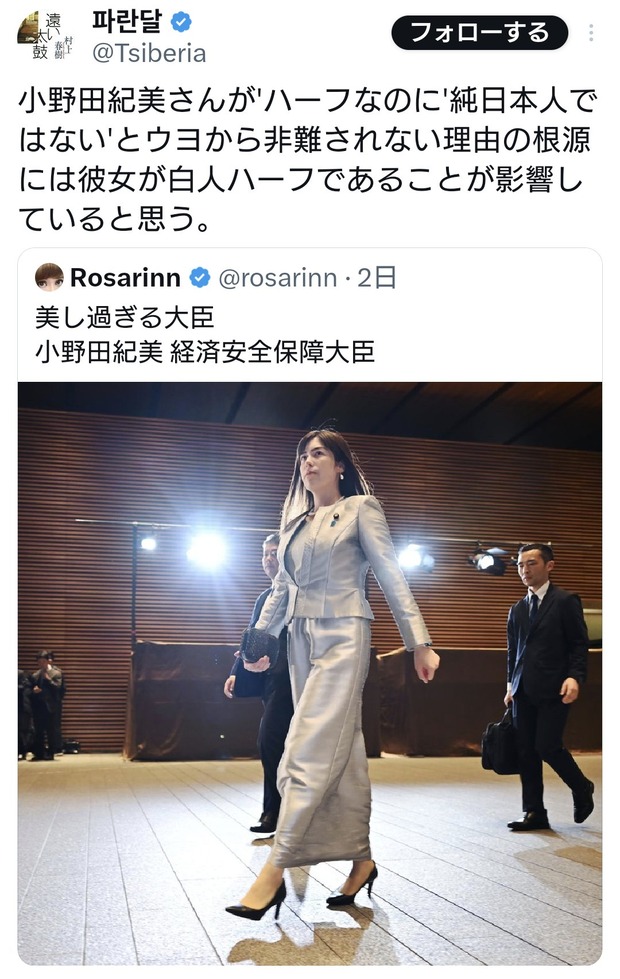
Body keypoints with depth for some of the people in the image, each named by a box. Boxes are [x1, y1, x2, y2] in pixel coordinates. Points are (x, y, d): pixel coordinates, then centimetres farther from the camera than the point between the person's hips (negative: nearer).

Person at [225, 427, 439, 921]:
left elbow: (391, 575, -6)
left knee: (310, 750, -12)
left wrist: (420, 642, -12)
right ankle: (361, 859, 16)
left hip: (343, 636, -6)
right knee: (342, 750, 8)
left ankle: (275, 870, -11)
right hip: (301, 640, 6)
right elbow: (281, 590, 20)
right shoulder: (295, 522, 18)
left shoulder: (360, 508, 1)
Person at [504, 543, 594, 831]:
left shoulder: (566, 601, -2)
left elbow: (579, 644, -5)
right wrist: (511, 684, 14)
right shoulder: (517, 610, 15)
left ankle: (582, 788, 17)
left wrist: (575, 677, -18)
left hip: (553, 690, -6)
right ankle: (534, 813, 12)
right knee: (526, 752, 4)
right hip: (523, 691, 6)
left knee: (547, 746, -10)